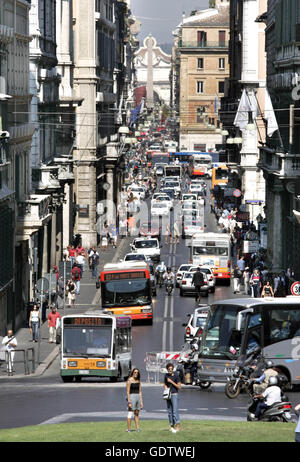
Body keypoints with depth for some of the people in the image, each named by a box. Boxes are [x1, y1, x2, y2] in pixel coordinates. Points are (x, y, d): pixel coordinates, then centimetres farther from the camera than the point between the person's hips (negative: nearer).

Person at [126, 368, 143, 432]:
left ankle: (137, 428, 10)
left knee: (136, 414, 9)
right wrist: (129, 402, -16)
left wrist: (141, 401, 10)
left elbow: (140, 391, 14)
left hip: (138, 397, 6)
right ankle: (129, 429, -5)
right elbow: (127, 392, -11)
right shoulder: (129, 380, -8)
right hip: (131, 397, -6)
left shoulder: (138, 381, 11)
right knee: (130, 413, -6)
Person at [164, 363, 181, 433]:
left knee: (175, 410, -15)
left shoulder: (176, 376, -7)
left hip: (174, 395, -6)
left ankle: (178, 426, -18)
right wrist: (165, 387, 0)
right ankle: (172, 426, 11)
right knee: (169, 411, 6)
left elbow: (179, 386, -8)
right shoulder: (166, 375, 10)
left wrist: (171, 382, -14)